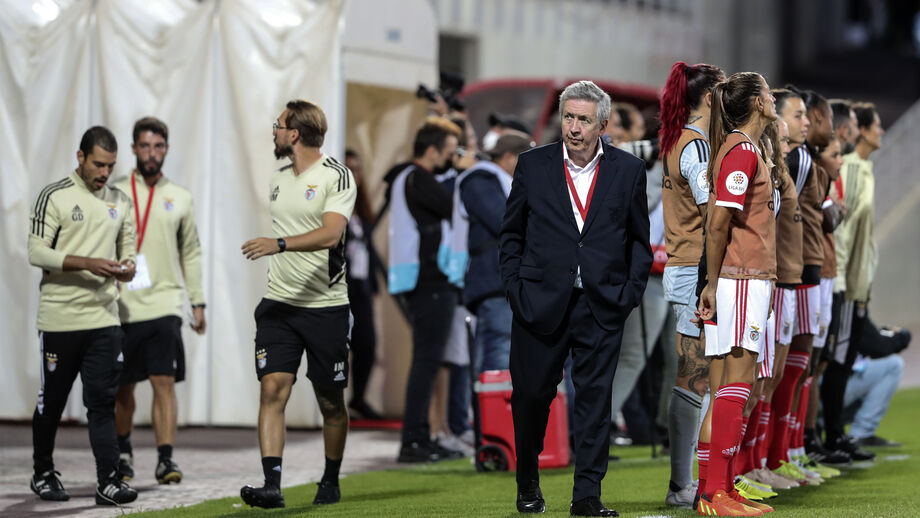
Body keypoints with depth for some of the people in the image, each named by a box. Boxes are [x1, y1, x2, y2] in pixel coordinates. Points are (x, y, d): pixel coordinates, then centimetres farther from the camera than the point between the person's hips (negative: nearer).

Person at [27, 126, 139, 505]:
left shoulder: (120, 202, 12)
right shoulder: (54, 197, -5)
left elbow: (127, 249, 20)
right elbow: (37, 251, -11)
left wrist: (127, 267, -5)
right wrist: (87, 264, -21)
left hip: (104, 318, 3)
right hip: (60, 318, -3)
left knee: (102, 402, -3)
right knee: (52, 401, 8)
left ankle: (108, 482, -7)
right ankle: (43, 474, 24)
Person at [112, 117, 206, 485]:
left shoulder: (180, 199, 10)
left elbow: (191, 254, 15)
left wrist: (198, 302, 11)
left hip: (164, 302, 0)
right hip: (122, 304, 0)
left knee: (164, 382, -10)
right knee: (122, 387, 8)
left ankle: (165, 459, -12)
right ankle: (123, 453, 27)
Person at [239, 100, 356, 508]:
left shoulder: (337, 177, -8)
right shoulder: (278, 182, 14)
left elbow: (330, 233, -22)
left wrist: (279, 244, -33)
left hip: (326, 306, -5)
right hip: (278, 304, 5)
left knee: (330, 402, 5)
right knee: (272, 389, -11)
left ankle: (331, 481, 24)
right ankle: (271, 485, -17)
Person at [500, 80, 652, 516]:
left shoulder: (628, 170, 5)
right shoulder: (533, 165, 4)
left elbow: (639, 239, 11)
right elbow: (512, 233, 10)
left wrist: (631, 292, 1)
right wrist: (515, 288, 0)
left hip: (602, 305, 0)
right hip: (541, 301, 0)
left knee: (595, 396, -3)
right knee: (532, 394, 6)